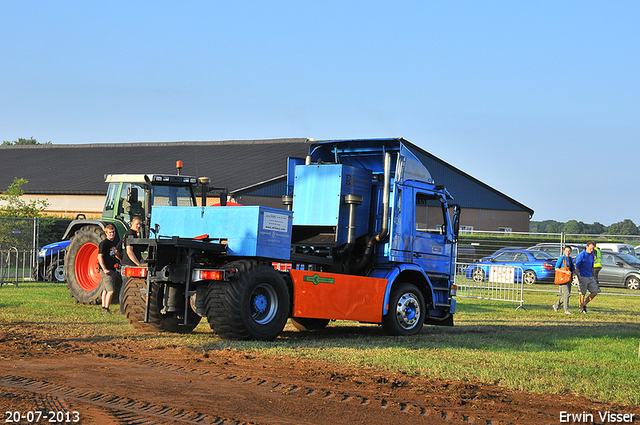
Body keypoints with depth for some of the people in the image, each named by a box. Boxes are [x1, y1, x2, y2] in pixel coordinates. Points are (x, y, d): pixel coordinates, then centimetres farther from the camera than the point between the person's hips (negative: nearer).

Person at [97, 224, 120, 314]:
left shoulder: (115, 242, 13)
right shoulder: (103, 243, -11)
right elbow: (100, 256, -15)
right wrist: (104, 269, -19)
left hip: (112, 269, 8)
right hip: (106, 270, -8)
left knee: (106, 290, 12)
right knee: (110, 290, -11)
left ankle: (104, 308, 16)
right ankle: (106, 308, -4)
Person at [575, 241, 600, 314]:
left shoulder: (592, 255, 12)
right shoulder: (581, 255, -10)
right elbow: (576, 267, -12)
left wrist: (593, 276, 24)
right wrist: (578, 276, -24)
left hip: (590, 277, 7)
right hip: (583, 277, -7)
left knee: (595, 292, 2)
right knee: (583, 294, -3)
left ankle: (584, 304, 15)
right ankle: (581, 308, 8)